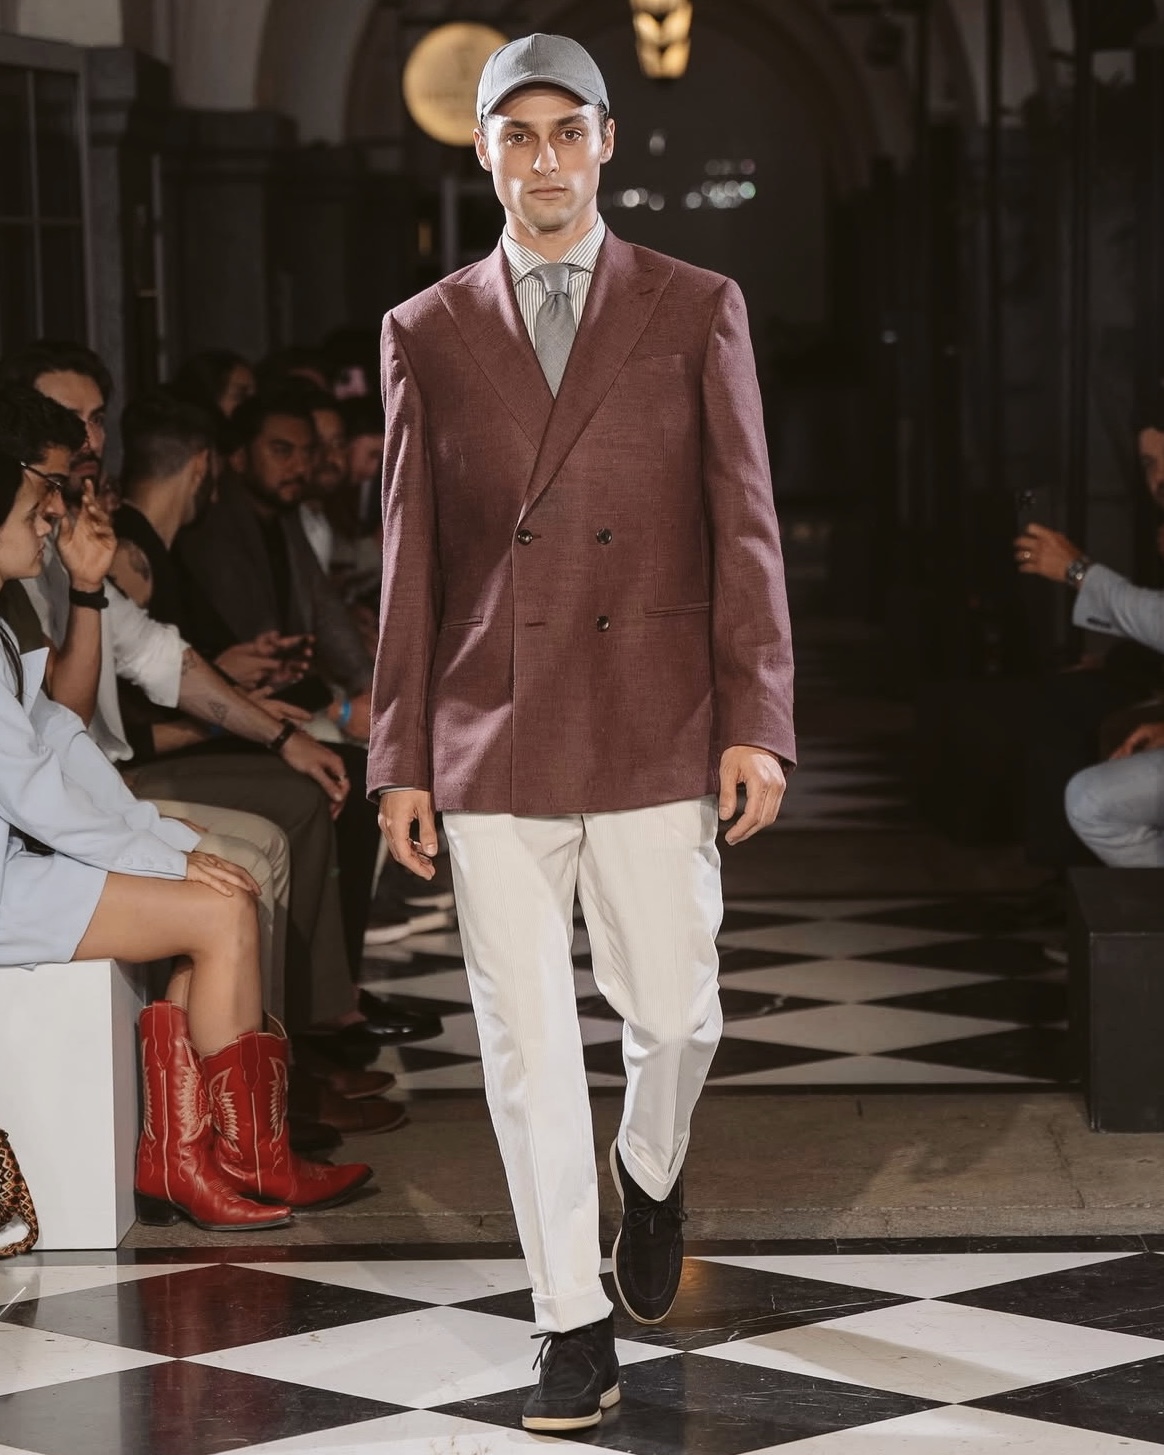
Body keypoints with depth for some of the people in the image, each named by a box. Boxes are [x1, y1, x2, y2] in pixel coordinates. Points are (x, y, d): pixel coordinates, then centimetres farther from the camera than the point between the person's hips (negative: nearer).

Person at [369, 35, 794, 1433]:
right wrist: (400, 760, 4)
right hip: (493, 735, 1)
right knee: (526, 1037, 2)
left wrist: (757, 723, -7)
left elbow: (744, 523, 1)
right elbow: (408, 557, 7)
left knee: (671, 1008, 6)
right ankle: (575, 1324, 12)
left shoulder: (696, 310, 5)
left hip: (654, 727, -1)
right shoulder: (427, 333, 7)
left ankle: (650, 1172, 40)